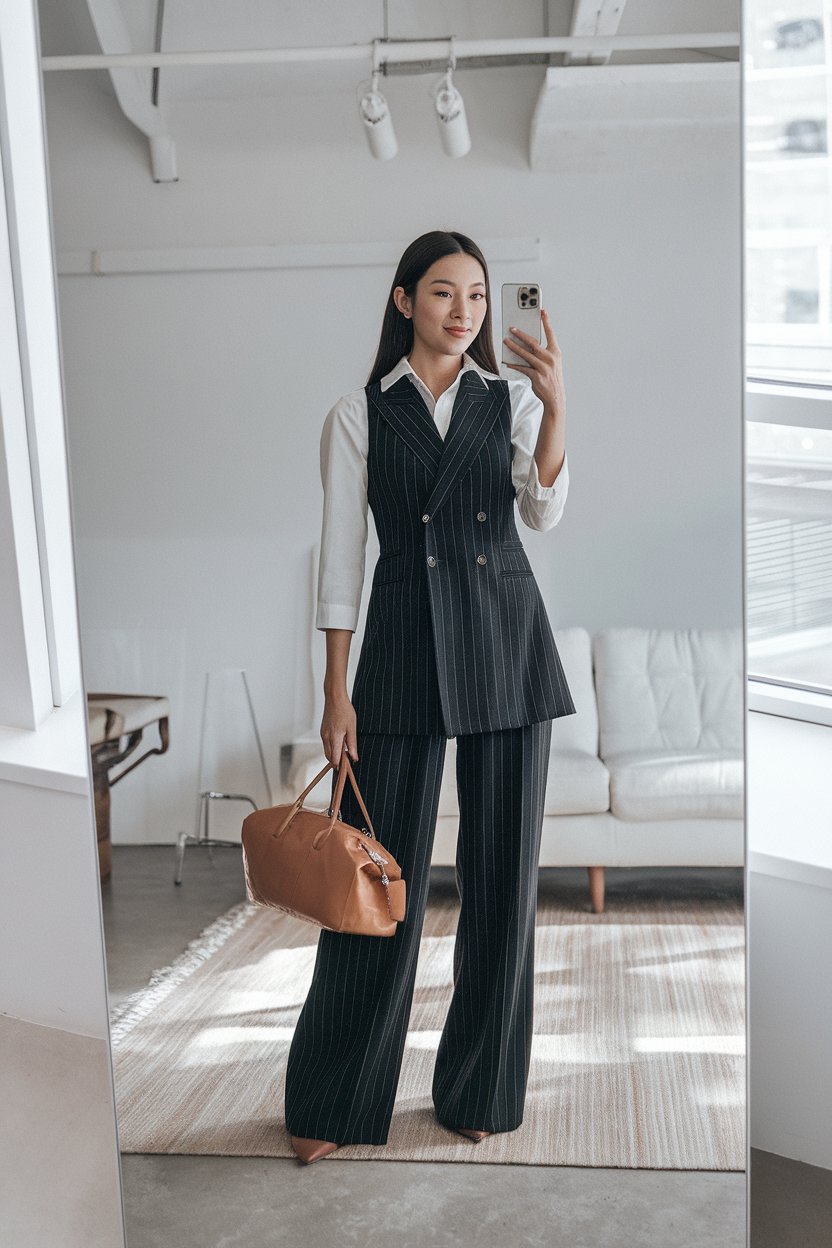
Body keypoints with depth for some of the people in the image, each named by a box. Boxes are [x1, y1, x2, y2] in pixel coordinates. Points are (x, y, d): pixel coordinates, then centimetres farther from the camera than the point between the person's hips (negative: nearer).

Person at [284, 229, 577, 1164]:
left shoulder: (512, 399, 10)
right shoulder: (358, 415, 5)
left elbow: (544, 512, -5)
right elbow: (341, 555, 1)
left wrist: (555, 406, -20)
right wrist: (336, 689, -4)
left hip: (507, 637, 2)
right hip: (403, 639, -2)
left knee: (502, 867, 6)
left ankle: (478, 1089, 24)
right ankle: (332, 1100, 18)